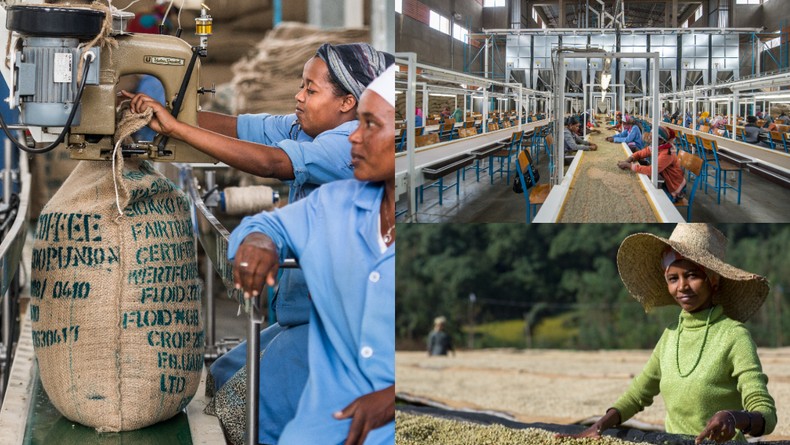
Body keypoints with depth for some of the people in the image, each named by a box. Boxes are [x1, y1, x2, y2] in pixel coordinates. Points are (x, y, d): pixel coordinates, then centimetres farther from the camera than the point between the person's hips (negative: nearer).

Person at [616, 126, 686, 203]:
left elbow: (652, 170, -38)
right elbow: (639, 153, 3)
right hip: (667, 182, 7)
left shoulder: (666, 154, -31)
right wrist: (627, 161, -18)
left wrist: (630, 166, -35)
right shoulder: (655, 148, -6)